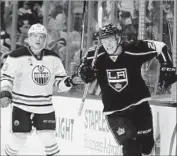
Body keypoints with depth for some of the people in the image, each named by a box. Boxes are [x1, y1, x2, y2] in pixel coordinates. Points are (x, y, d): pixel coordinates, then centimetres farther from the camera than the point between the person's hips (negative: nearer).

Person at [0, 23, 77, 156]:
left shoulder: (53, 58, 2)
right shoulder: (17, 56, -11)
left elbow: (59, 79, 8)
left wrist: (66, 83, -13)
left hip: (45, 106, 3)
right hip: (22, 105, -3)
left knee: (49, 139, -2)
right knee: (18, 139, -3)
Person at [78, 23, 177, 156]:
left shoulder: (133, 50, -15)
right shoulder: (95, 55, -10)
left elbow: (160, 47, -3)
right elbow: (87, 77, 7)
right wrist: (85, 73, -15)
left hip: (139, 105, 1)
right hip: (114, 111, 0)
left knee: (146, 145, 11)